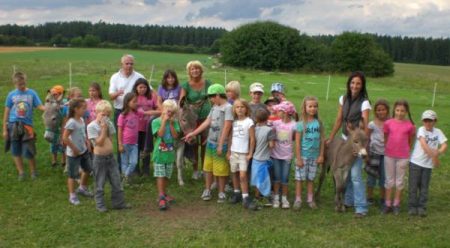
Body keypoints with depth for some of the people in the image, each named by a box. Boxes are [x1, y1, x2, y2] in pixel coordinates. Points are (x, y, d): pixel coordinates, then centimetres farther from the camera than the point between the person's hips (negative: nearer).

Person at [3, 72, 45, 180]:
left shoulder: (32, 93, -1)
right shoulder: (11, 94, 1)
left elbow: (40, 106, -6)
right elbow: (6, 112, 4)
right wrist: (4, 129, 3)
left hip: (27, 125, -1)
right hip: (13, 125, 1)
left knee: (29, 152, 0)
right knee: (16, 151, 7)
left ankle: (33, 171, 21)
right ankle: (21, 172, 21)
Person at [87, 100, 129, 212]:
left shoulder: (109, 124, 2)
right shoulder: (91, 126, -13)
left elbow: (110, 140, 4)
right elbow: (99, 142, -18)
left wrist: (107, 128, -5)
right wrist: (104, 129, -19)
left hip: (110, 156, 5)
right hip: (99, 158, -5)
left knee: (116, 181, 10)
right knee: (100, 184, 8)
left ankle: (118, 202, 22)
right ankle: (100, 205, 23)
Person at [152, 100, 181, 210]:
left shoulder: (174, 122, 2)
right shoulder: (156, 121, -7)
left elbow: (176, 136, -8)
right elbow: (160, 134, -19)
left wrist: (171, 123, -13)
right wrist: (164, 121, -18)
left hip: (170, 154, 4)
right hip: (159, 153, -4)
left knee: (167, 176, 13)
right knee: (160, 176, -3)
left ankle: (164, 194, 27)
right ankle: (161, 198, -3)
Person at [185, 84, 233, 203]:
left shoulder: (228, 107, -14)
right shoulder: (214, 107, 9)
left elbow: (227, 127, -17)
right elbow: (207, 122, 11)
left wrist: (220, 145, -18)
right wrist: (192, 134, 8)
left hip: (220, 144, -7)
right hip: (210, 142, 7)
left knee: (220, 170, 4)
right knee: (208, 167, 12)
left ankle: (221, 192, 17)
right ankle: (207, 190, 24)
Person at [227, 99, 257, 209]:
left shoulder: (249, 122, -8)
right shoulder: (234, 122, 6)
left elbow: (252, 139, -7)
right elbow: (231, 137, 11)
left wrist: (250, 153, -9)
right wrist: (228, 151, 9)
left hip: (244, 153, -5)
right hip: (233, 152, 5)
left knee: (243, 175, -10)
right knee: (234, 173, 12)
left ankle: (245, 198, -4)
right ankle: (236, 193, 27)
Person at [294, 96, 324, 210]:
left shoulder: (319, 123, 1)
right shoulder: (301, 124, -8)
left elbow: (322, 139, 5)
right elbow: (297, 142, -9)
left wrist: (321, 155, 2)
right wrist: (298, 158, -11)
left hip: (314, 156, 3)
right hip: (303, 155, -3)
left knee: (311, 178, 13)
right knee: (300, 178, 4)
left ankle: (310, 199, 24)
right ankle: (298, 200, 13)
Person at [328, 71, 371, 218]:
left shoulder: (364, 102, -12)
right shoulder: (344, 99, 4)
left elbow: (366, 125, -16)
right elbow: (339, 120, 8)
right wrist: (330, 138, 9)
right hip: (344, 140, 6)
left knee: (355, 175, -9)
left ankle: (361, 207, -3)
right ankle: (349, 200, 31)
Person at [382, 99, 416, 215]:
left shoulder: (410, 125, -6)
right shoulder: (388, 123, -4)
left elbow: (411, 141, 6)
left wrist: (406, 152, 7)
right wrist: (387, 150, 7)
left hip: (403, 157, -1)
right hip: (389, 156, 1)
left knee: (399, 181, 10)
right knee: (389, 180, 10)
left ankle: (396, 204, 22)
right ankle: (388, 204, 19)